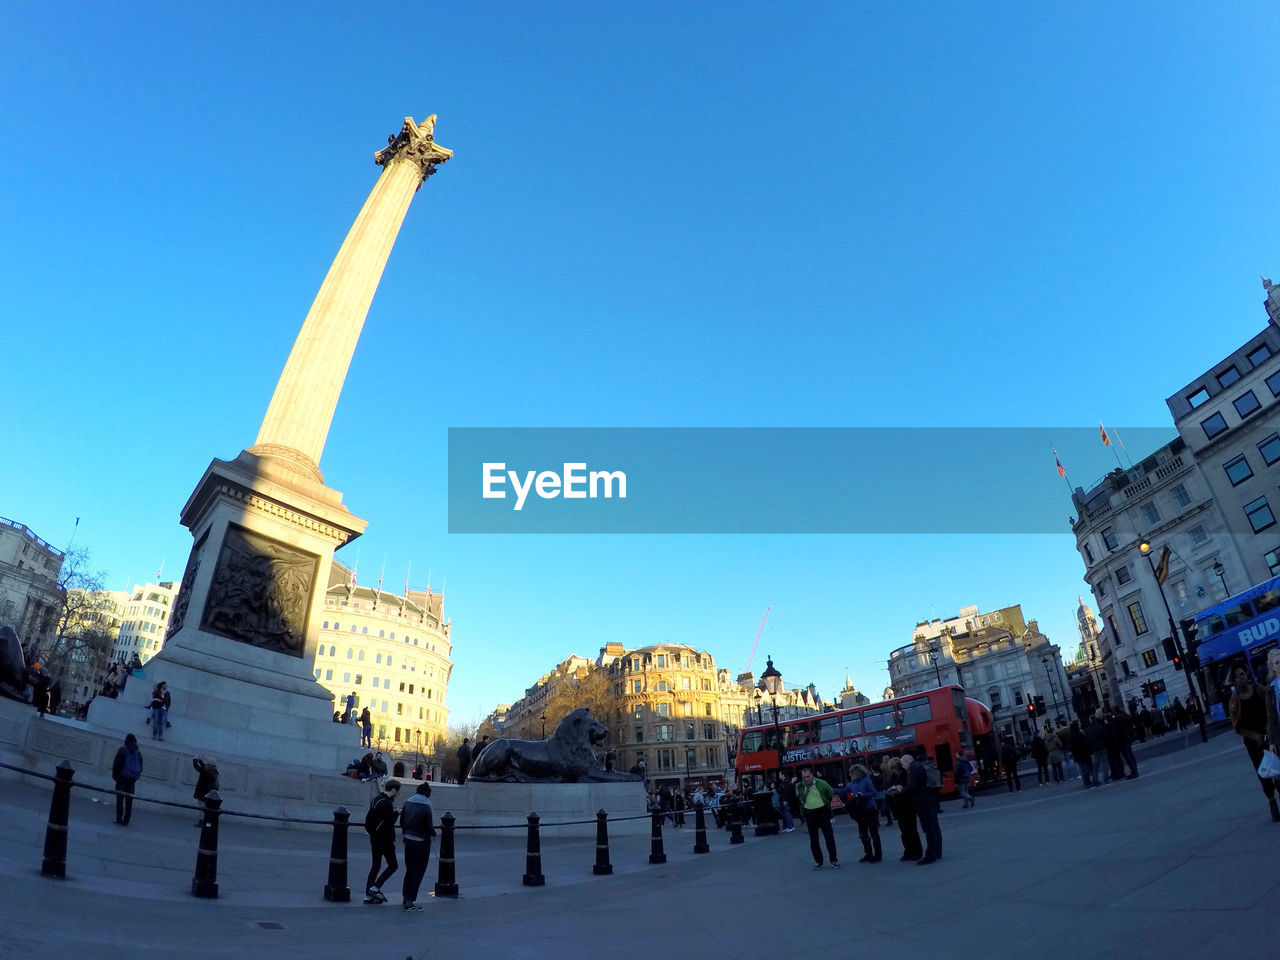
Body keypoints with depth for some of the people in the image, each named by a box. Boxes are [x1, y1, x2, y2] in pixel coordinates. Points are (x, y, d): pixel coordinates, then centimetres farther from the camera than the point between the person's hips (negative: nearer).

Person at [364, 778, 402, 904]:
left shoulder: (375, 799, 9)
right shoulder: (387, 804, -21)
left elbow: (368, 819, 15)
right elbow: (390, 823, -24)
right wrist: (395, 812, -9)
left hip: (375, 838, 9)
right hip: (385, 840, -9)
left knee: (375, 865, 15)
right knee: (393, 865, 1)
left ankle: (369, 895, 15)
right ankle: (375, 888, -4)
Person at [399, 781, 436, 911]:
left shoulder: (407, 803, -1)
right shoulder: (426, 806, -19)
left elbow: (402, 821, 5)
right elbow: (429, 827, -17)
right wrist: (433, 833, 4)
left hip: (408, 841, 6)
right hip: (422, 843, -6)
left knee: (409, 870, 21)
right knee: (418, 873, 5)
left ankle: (405, 898, 29)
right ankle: (410, 902, 6)